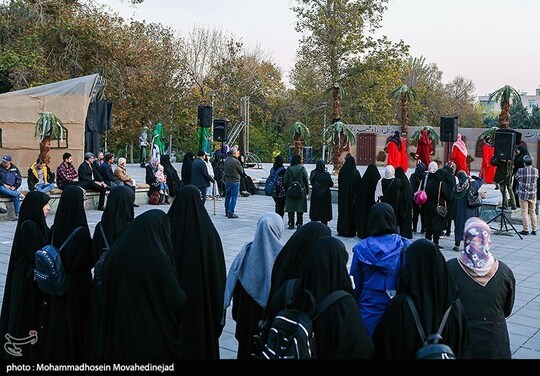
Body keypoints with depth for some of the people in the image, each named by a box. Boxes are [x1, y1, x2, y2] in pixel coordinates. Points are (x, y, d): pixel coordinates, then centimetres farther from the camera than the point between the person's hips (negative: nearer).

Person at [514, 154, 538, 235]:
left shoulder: (521, 170, -11)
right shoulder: (536, 170, -2)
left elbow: (516, 177, 5)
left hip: (523, 194, -3)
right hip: (533, 194, 3)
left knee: (524, 212, 1)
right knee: (532, 212, 11)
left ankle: (526, 230, 1)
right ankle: (534, 230, 14)